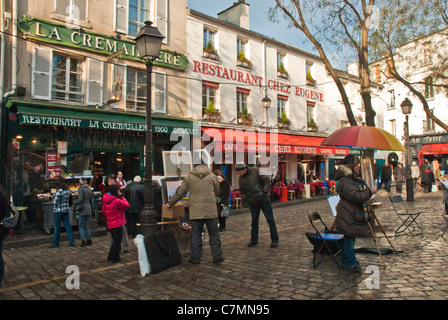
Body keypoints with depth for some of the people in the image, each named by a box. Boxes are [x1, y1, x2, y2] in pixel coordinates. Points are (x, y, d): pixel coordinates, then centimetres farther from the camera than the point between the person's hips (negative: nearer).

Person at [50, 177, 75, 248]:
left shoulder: (59, 191, -19)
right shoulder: (68, 190, 3)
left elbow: (55, 201, -16)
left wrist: (55, 208, 1)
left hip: (58, 211, -6)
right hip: (66, 210, 7)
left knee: (57, 227, 4)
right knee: (68, 225, 9)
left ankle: (55, 243, 16)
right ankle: (72, 241, 11)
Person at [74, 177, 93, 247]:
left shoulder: (81, 189, -10)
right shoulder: (89, 189, 10)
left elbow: (80, 199, -19)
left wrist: (74, 203, -1)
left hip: (82, 209, -7)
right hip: (89, 208, 7)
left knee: (81, 226, 1)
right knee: (87, 225, 14)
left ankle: (83, 241, -4)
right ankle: (89, 240, 15)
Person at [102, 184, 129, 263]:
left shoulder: (105, 201, 4)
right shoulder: (117, 201, -20)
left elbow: (104, 211, 13)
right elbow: (126, 205, -8)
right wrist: (122, 197, -1)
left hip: (110, 223, 8)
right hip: (118, 224, -8)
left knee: (115, 240, 21)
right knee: (117, 241, 4)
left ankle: (110, 256, 29)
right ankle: (115, 258, 10)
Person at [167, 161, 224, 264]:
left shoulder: (189, 177, 5)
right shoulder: (212, 176, 6)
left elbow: (180, 192, 7)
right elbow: (217, 192, 16)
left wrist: (170, 203, 19)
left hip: (195, 212, 0)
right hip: (210, 211, 0)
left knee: (196, 235, 7)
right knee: (214, 234, 9)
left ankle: (195, 258, 12)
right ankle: (217, 256, 13)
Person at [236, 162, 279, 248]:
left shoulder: (255, 171, -8)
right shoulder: (240, 179, 6)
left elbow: (267, 180, -7)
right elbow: (242, 191, 17)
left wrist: (265, 192, -15)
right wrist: (245, 199, -1)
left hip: (263, 199, -4)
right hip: (253, 203, 4)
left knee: (270, 219, -1)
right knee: (254, 221, 9)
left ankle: (274, 240, 6)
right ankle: (254, 240, 22)